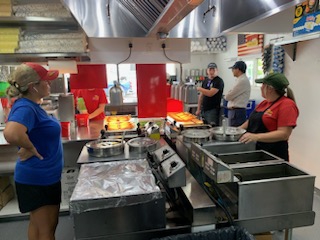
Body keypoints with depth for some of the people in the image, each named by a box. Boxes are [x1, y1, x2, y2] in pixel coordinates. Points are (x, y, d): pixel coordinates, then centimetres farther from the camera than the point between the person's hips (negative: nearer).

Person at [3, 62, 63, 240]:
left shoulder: (32, 105, 5)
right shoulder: (25, 108, -24)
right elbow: (11, 134, -43)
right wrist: (30, 148, -27)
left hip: (44, 177, 9)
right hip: (38, 180, -9)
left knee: (38, 226, 23)